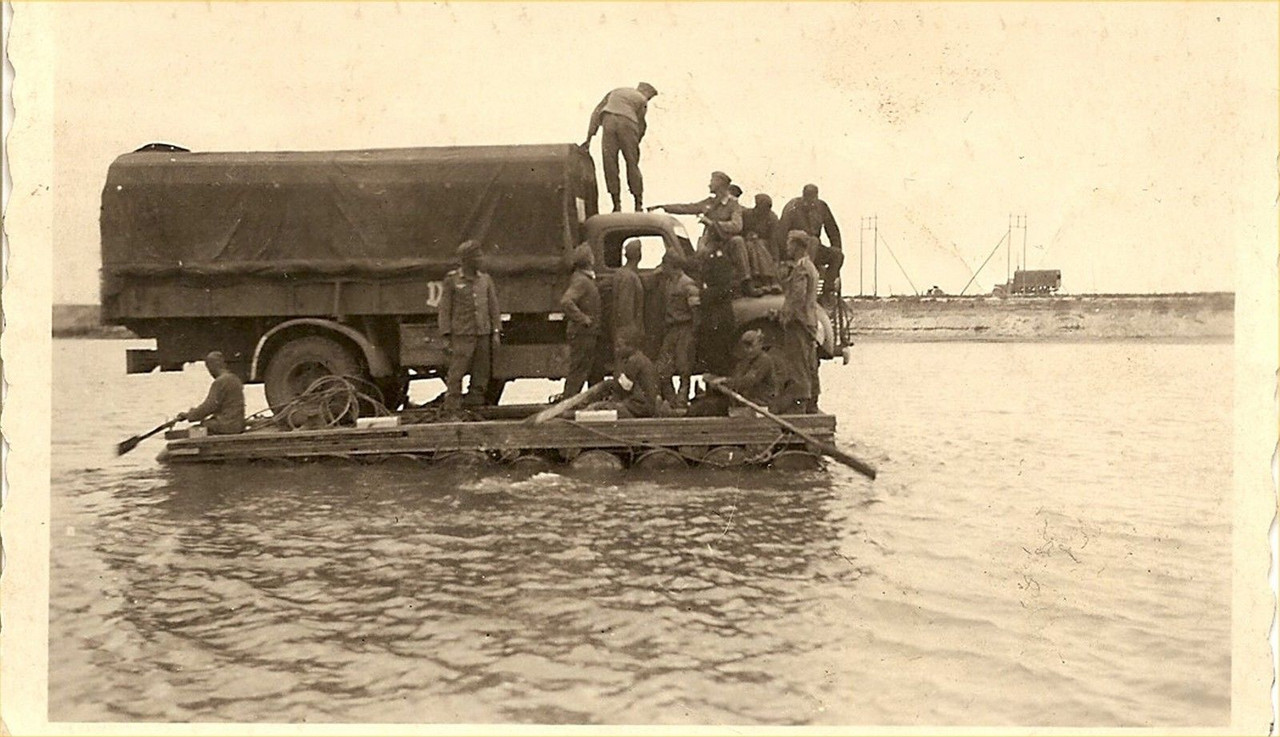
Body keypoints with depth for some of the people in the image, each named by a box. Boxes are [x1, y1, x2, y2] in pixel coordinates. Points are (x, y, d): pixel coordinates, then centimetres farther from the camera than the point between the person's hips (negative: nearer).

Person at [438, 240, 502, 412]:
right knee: (456, 375, -8)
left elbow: (493, 307, 14)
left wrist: (496, 332, 6)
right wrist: (446, 336, -5)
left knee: (481, 375, 6)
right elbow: (444, 309, 1)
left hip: (483, 335, 4)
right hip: (462, 336, -4)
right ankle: (452, 410, -4)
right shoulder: (452, 280, 1)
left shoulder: (485, 280, 12)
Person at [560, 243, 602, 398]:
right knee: (579, 371, -6)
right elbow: (565, 302, -31)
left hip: (588, 334, 10)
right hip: (582, 333, -10)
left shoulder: (587, 279, 15)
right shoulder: (580, 281, -18)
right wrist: (583, 319, -25)